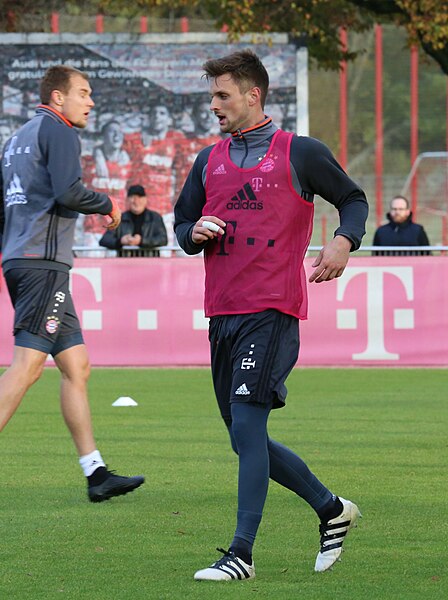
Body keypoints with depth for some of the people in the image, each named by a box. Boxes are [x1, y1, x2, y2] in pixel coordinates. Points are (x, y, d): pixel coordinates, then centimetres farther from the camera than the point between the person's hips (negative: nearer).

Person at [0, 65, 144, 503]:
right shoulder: (57, 131, -4)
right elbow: (68, 191, -17)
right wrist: (107, 204, -1)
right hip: (44, 261, -10)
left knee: (76, 365, 8)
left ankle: (96, 473, 6)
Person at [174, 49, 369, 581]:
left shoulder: (300, 153, 1)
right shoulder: (209, 161, 15)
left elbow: (353, 199, 11)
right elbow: (182, 225, 22)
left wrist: (344, 241, -8)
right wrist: (196, 233, -1)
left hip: (273, 312, -6)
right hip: (223, 313, 7)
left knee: (246, 426, -15)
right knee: (247, 438, 9)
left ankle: (242, 554, -11)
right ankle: (332, 509, 27)